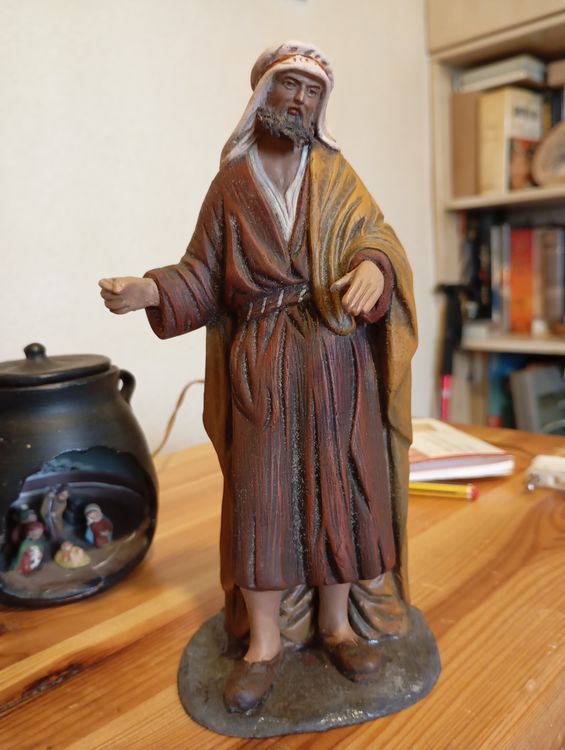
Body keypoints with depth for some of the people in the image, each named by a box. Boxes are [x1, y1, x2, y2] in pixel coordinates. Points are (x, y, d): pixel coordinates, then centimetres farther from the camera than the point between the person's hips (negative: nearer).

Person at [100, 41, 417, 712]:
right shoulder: (230, 184, 10)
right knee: (259, 494, 0)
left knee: (334, 484, 4)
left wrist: (374, 265, -26)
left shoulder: (337, 178, 11)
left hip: (335, 360, 1)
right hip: (260, 363, 0)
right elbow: (204, 276, 6)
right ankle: (264, 640, 14)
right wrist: (151, 290, -13)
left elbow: (375, 235, -2)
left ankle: (336, 621, 21)